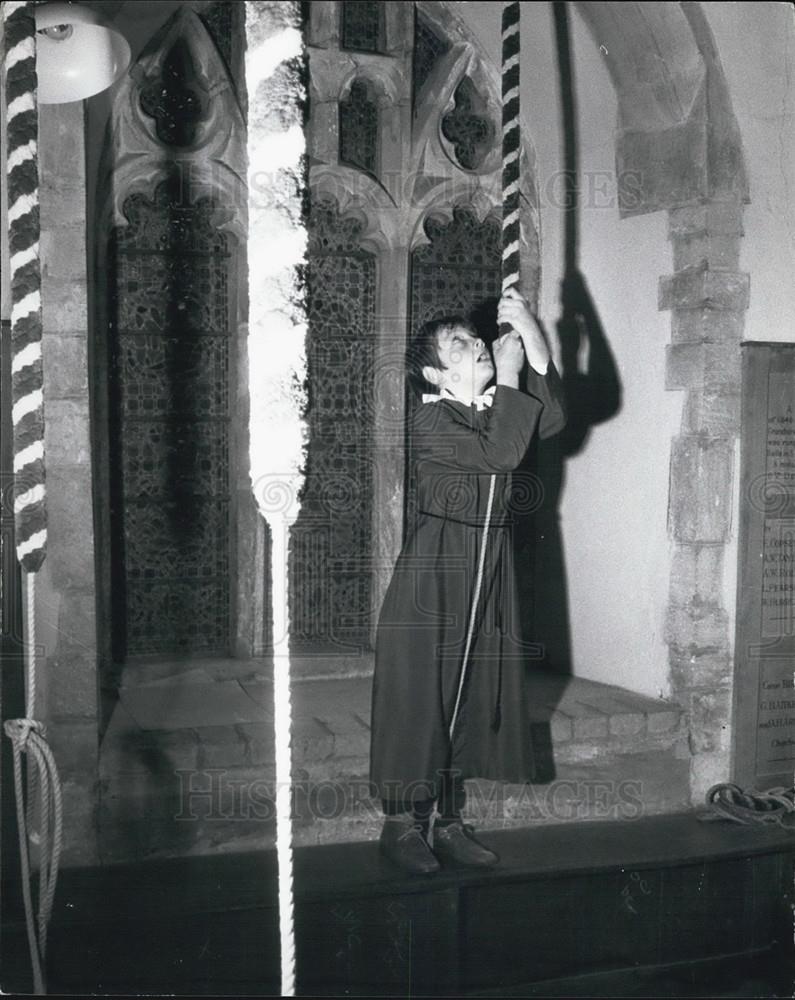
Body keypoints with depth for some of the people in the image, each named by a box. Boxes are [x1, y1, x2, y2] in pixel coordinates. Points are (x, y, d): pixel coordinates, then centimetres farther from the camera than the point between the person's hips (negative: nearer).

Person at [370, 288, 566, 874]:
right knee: (420, 692, 0)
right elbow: (500, 454, -25)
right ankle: (402, 823, 14)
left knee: (473, 694, 11)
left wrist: (533, 338, -16)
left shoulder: (498, 408, 10)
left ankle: (448, 821, 23)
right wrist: (509, 376, -18)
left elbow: (552, 420, -9)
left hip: (489, 567, 7)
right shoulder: (433, 421, -11)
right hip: (435, 567, -7)